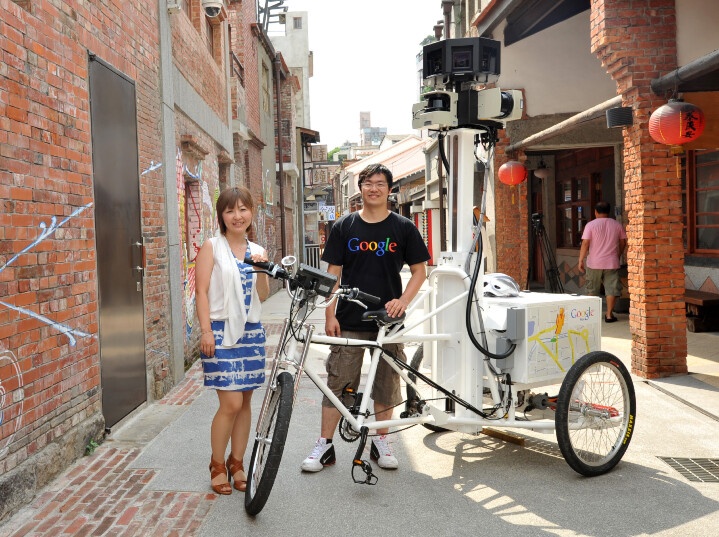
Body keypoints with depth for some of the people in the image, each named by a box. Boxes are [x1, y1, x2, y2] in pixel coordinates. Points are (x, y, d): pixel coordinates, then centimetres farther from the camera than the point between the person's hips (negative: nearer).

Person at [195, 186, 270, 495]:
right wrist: (206, 331, -14)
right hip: (221, 331, -5)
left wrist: (262, 270, -10)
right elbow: (201, 291, -7)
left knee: (245, 402, 9)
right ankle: (217, 465, 12)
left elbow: (262, 296, 7)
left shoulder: (257, 251, 12)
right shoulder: (212, 247, -2)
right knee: (231, 403, -9)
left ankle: (237, 463, 24)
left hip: (251, 331, 5)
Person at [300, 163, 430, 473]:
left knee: (386, 383, 9)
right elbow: (333, 273, 4)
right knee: (338, 382, 2)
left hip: (387, 320, 0)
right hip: (349, 321, 0)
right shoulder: (344, 227, 4)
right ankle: (324, 444, 14)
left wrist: (403, 301, -11)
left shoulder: (403, 228, 3)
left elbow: (419, 270, 5)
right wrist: (330, 314, -3)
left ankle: (381, 442, 25)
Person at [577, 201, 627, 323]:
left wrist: (581, 260, -7)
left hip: (594, 263, -1)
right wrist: (618, 255, 24)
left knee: (592, 289, 14)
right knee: (612, 288, 4)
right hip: (612, 263, 1)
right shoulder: (617, 225, 3)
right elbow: (623, 242, 9)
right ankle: (609, 314, 0)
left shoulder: (591, 225, -7)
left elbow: (585, 244, -12)